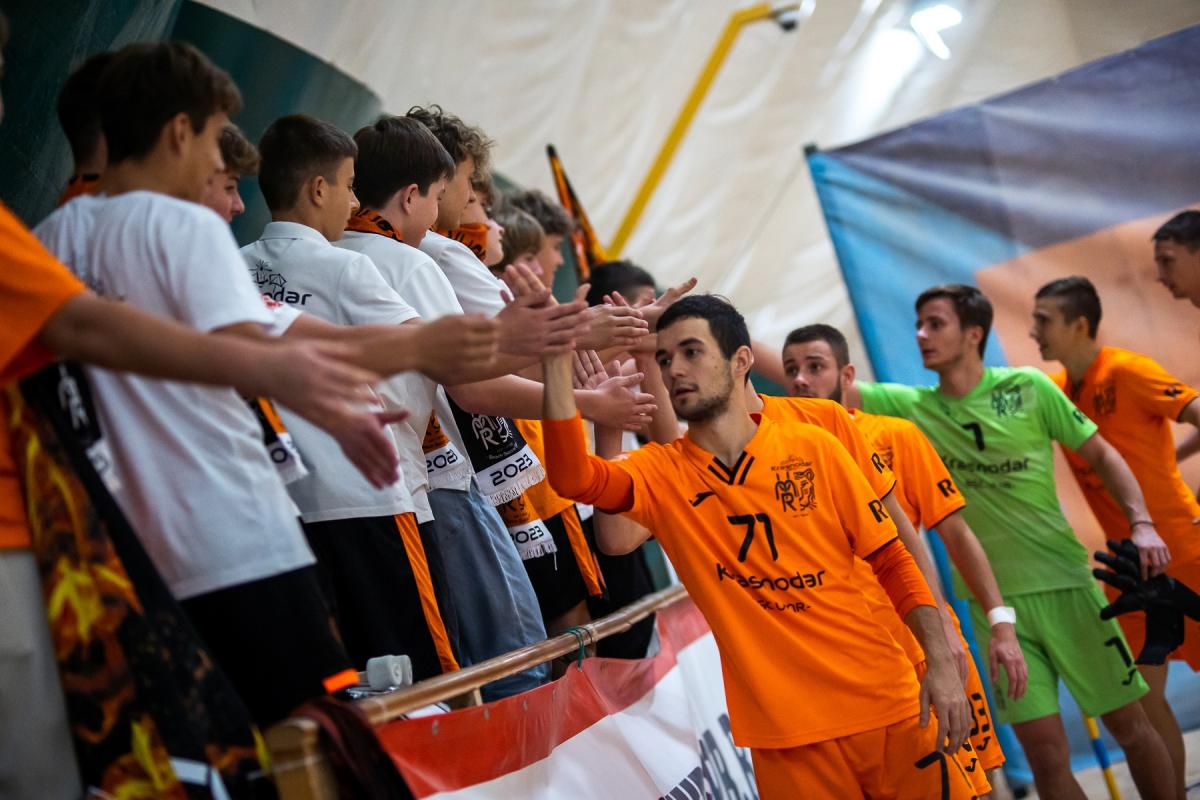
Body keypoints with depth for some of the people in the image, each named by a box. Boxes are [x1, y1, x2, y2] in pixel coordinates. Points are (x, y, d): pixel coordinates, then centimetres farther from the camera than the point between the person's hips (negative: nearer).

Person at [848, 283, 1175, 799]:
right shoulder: (911, 407, 2)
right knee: (1045, 753, -1)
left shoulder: (1028, 387, -2)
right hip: (993, 598, 1)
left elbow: (1100, 453, 4)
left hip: (1065, 582, -1)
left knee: (1130, 724, 6)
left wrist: (1141, 523, -8)